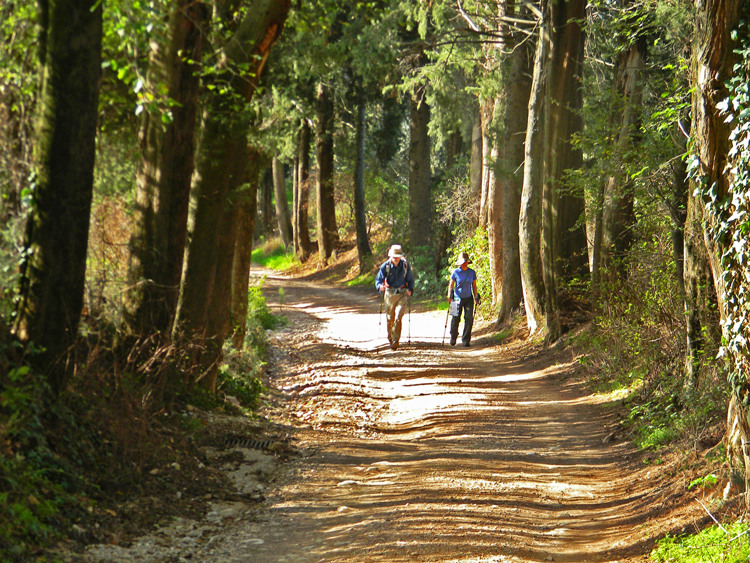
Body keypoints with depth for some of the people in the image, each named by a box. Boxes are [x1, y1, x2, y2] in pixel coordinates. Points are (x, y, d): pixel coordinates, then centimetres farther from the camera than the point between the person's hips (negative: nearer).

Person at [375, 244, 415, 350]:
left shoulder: (405, 265, -3)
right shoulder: (385, 266, -6)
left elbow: (410, 279, 9)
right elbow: (378, 279, -6)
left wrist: (410, 289, -7)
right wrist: (380, 286, -28)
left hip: (402, 294, -1)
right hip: (389, 294, 1)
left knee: (398, 317, -15)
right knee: (389, 319, 9)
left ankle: (395, 340, -13)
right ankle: (390, 338, 29)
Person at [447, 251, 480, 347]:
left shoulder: (472, 273, 3)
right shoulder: (456, 272, -3)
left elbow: (474, 285, 12)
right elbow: (451, 285, 2)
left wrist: (476, 296, 7)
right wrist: (449, 296, -8)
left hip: (468, 299, 1)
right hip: (458, 298, -1)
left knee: (469, 318, -8)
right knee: (455, 318, 0)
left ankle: (466, 340, 1)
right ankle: (453, 338, 23)